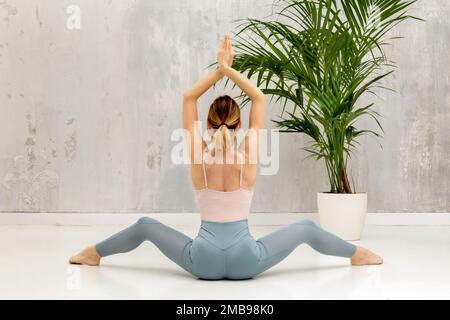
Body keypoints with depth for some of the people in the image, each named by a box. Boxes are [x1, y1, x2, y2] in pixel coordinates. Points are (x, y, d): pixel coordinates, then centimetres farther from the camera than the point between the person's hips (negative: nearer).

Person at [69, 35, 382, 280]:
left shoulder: (199, 157, -7)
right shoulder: (248, 157, -8)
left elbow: (188, 98, 2)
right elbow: (259, 98, 1)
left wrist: (219, 70, -1)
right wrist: (228, 70, -3)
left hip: (203, 262, 0)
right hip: (246, 261, 0)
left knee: (145, 226, 22)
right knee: (307, 227, 20)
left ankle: (95, 253, 37)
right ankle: (357, 254, 36)